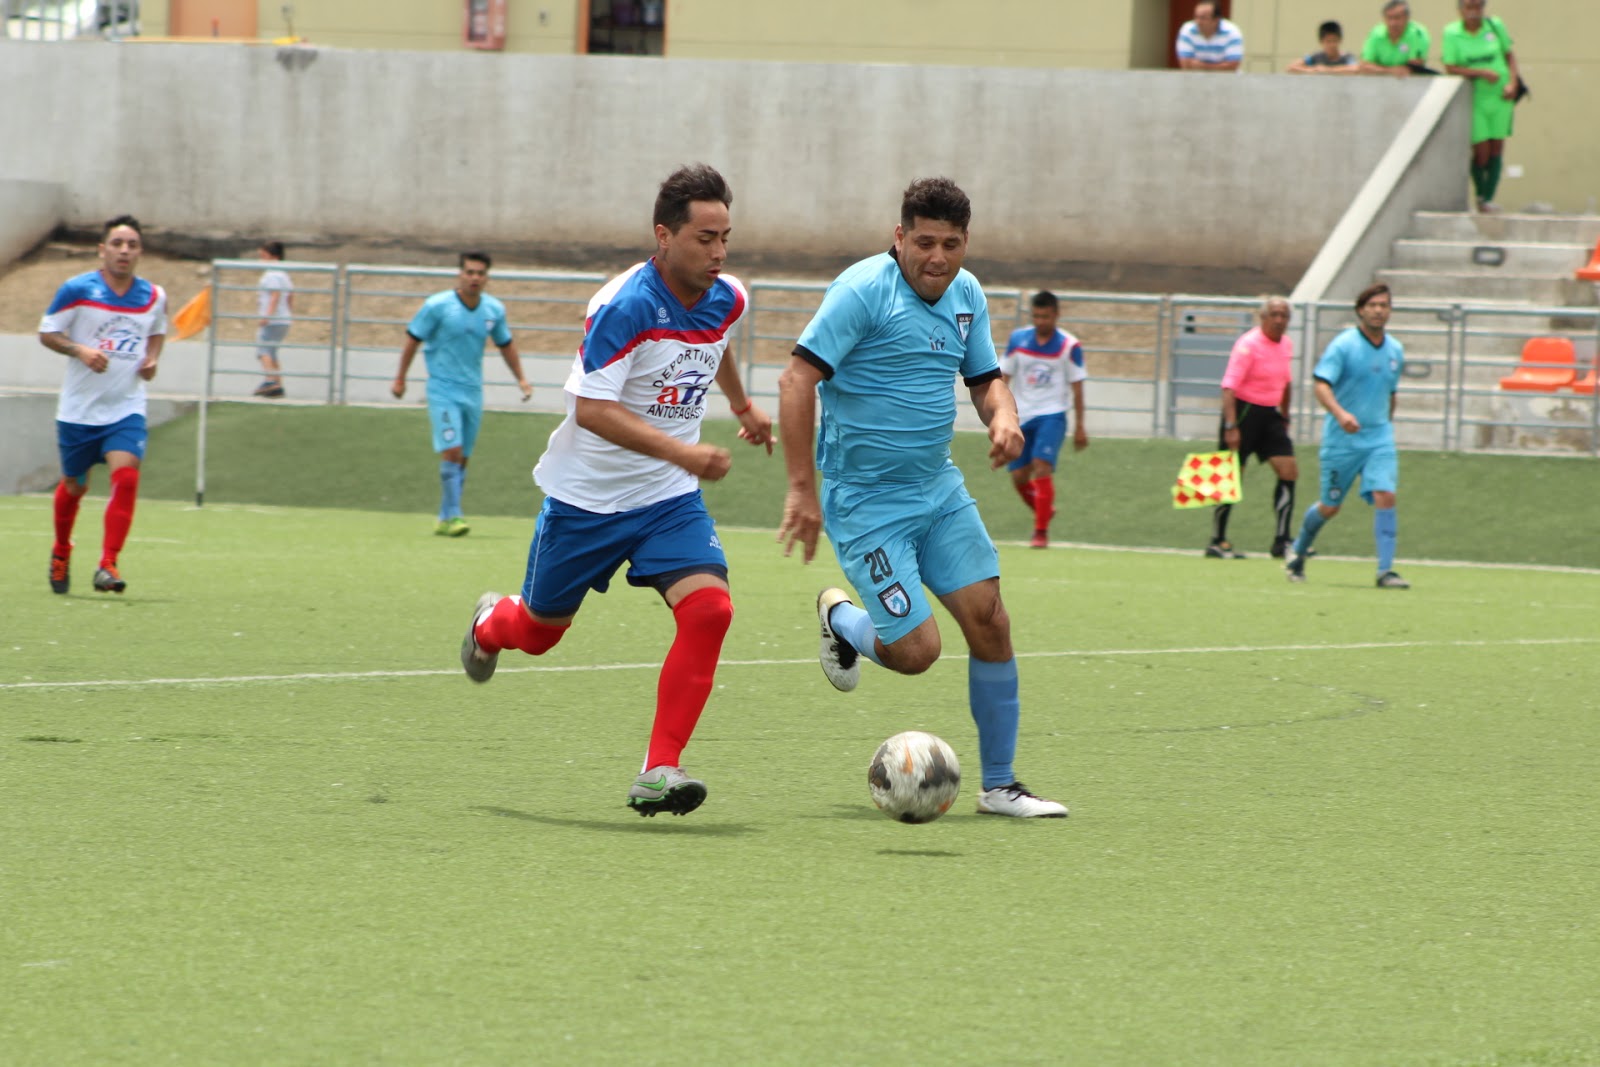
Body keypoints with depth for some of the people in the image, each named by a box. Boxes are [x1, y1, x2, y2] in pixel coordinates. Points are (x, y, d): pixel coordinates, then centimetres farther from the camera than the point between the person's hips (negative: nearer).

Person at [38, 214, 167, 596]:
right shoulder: (77, 290, -8)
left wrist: (152, 358, 2)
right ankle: (61, 553, 39)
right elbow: (47, 333, -2)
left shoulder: (153, 296, 2)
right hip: (79, 407, -1)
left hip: (126, 409, 1)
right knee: (74, 486, 11)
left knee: (126, 476, -20)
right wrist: (79, 350, -19)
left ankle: (108, 565, -19)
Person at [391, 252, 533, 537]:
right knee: (451, 451, -17)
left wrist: (521, 378, 17)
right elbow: (413, 339, -1)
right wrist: (400, 378, 1)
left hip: (473, 392, 5)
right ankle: (452, 516, -14)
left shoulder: (494, 310, 3)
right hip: (443, 390, -5)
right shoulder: (437, 306, -11)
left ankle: (445, 519, 14)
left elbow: (505, 344, 19)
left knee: (462, 459, 6)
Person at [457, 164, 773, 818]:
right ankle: (489, 626, 54)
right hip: (587, 493, -4)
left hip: (669, 497, 4)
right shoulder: (624, 306, -25)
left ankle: (659, 772, -17)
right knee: (539, 630, 14)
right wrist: (681, 451, -38)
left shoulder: (727, 301, -4)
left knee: (708, 608, -21)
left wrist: (741, 404, 36)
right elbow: (592, 409, -29)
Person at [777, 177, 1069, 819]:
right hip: (864, 502, -7)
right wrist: (802, 489, -25)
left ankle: (999, 785, 8)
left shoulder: (967, 295, 6)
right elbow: (798, 379, -21)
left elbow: (985, 379, 18)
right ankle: (840, 620, 24)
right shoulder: (863, 290, -17)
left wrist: (1003, 417, -7)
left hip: (939, 490, 7)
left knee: (989, 622, -3)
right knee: (917, 650, -11)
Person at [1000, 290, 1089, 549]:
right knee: (1019, 476, 3)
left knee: (1042, 467, -21)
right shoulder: (1017, 339, 2)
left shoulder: (1069, 346, -5)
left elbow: (1077, 388, 0)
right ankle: (1044, 510, 33)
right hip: (1022, 417, 4)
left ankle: (1041, 532, -17)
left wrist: (1079, 427, 0)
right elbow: (1004, 377, 7)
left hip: (1051, 415, -4)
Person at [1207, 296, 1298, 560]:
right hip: (1244, 410, -7)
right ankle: (1217, 541, 8)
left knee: (1289, 471, -3)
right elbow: (1229, 387, -21)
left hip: (1270, 414, 7)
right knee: (1233, 477, -2)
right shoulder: (1248, 345, -16)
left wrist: (1284, 416, 25)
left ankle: (1282, 541, 0)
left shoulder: (1287, 344, 7)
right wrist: (1230, 426, -28)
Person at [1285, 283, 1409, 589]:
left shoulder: (1395, 351, 9)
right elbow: (1322, 385, -18)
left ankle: (1385, 571, -14)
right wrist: (1340, 413, -34)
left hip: (1379, 437, 3)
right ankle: (1299, 550, 34)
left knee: (1385, 496, -15)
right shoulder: (1343, 345, -9)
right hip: (1341, 438, -3)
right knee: (1330, 507, 6)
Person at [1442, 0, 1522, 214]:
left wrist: (1513, 83, -3)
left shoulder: (1495, 26, 2)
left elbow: (1509, 54, 12)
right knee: (1481, 150, -7)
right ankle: (1480, 194, 17)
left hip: (1499, 96, 2)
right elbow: (1450, 68, -8)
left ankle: (1489, 198, 7)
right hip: (1473, 97, -2)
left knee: (1496, 148, -1)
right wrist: (1482, 73, -19)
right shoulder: (1451, 33, -5)